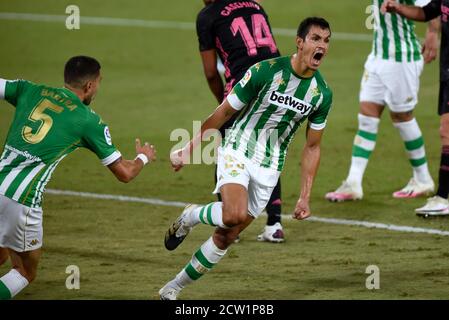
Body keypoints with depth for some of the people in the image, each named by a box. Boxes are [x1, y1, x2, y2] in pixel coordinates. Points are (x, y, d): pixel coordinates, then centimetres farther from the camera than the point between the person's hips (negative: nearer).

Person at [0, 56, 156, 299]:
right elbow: (124, 173, 11)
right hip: (22, 200, -5)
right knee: (25, 273, 15)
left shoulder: (29, 90, 12)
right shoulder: (90, 121, 3)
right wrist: (143, 157, 31)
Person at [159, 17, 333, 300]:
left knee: (226, 238, 4)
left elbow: (312, 147, 7)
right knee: (235, 215, -31)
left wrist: (305, 197, 3)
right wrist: (189, 150, -3)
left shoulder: (322, 94, -3)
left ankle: (174, 288, 20)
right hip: (237, 152, -4)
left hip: (269, 170, 4)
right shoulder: (265, 72, -16)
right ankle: (190, 216, 0)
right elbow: (224, 113, -6)